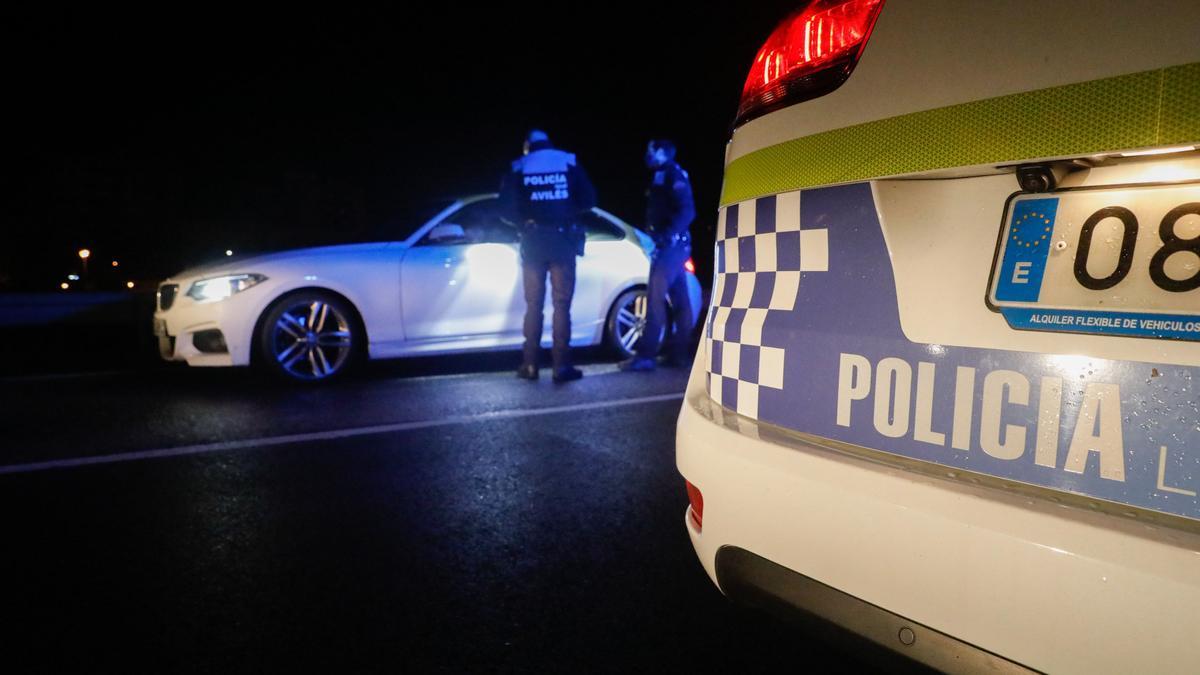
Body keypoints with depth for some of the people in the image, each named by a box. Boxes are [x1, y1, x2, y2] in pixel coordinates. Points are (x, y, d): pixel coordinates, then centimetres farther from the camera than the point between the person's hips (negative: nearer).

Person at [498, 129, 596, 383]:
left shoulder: (518, 167, 7)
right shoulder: (568, 162, 8)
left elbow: (506, 208, 1)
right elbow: (589, 199, 3)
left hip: (533, 240, 1)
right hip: (562, 238, -1)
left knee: (534, 304, 7)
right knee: (561, 304, 0)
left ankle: (530, 365, 5)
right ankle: (562, 365, -6)